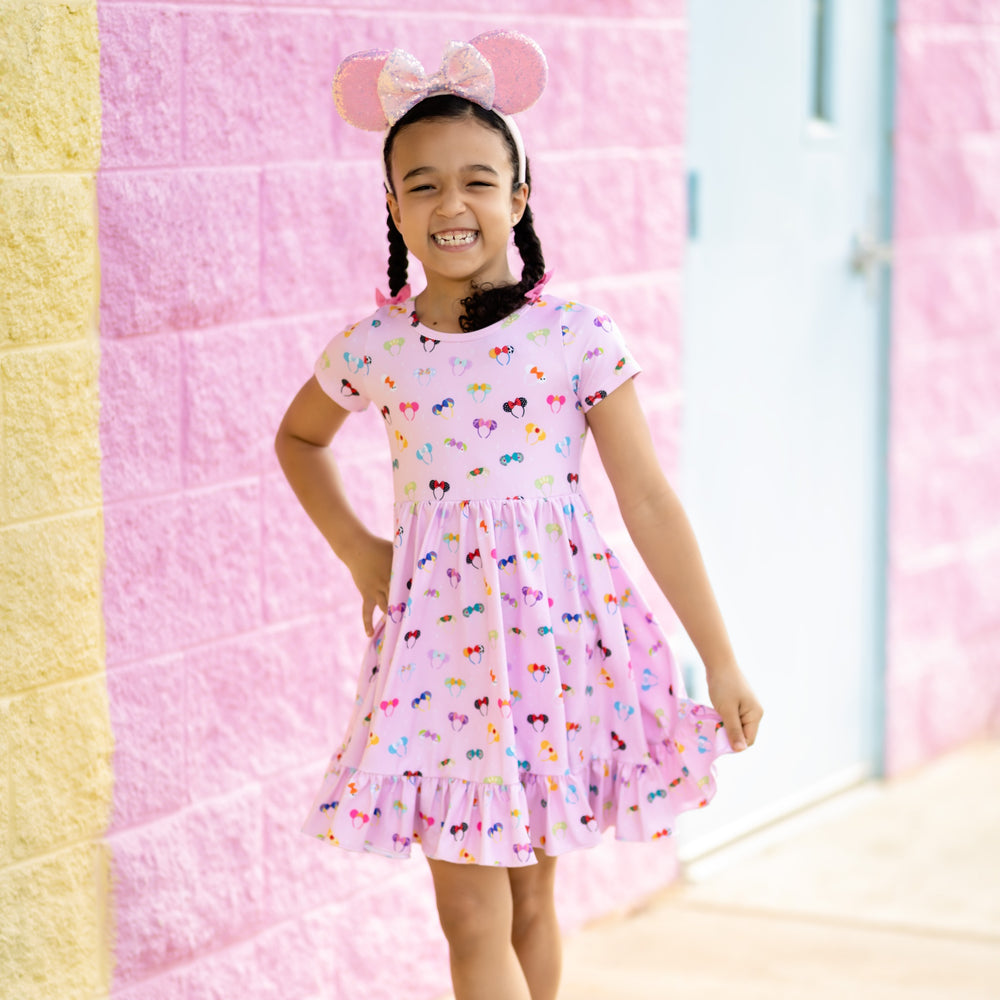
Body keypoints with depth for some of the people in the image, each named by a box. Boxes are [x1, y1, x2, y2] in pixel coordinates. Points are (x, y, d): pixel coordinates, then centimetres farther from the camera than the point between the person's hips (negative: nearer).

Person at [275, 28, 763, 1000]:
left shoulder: (578, 338, -5)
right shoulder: (372, 350, 1)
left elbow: (648, 504, -3)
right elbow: (297, 438, 23)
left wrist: (721, 663, -3)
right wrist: (356, 549, 11)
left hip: (556, 635, -1)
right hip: (441, 642, 1)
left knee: (529, 899, 11)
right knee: (472, 917, 0)